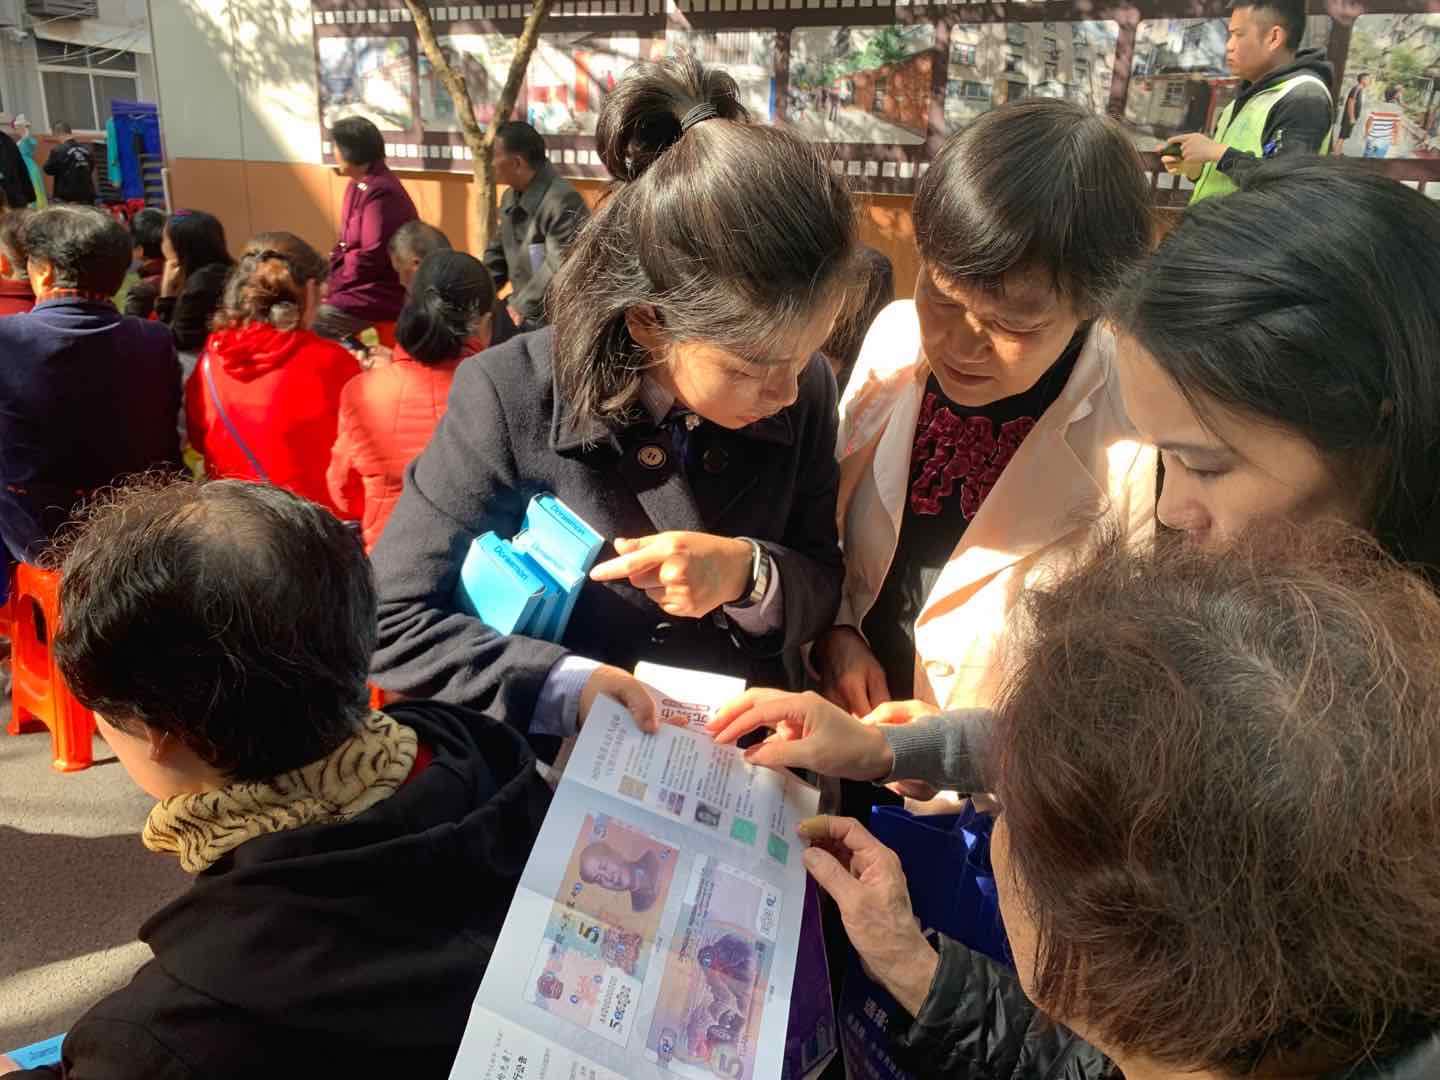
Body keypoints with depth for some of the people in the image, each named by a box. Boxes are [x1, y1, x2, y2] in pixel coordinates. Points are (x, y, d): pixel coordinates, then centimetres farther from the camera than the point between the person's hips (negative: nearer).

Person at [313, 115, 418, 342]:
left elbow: (371, 259, -22)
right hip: (361, 286, 10)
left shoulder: (380, 192, -19)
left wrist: (332, 286, -13)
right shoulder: (358, 185, 13)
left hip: (381, 296, -10)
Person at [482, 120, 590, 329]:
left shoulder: (562, 201, -21)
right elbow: (497, 255, 20)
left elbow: (558, 269, -27)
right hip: (523, 313, 8)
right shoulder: (511, 198, 11)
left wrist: (520, 307, -22)